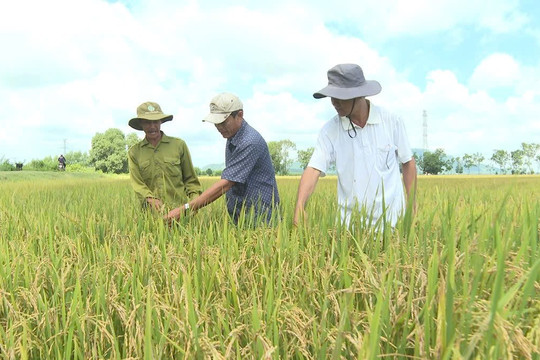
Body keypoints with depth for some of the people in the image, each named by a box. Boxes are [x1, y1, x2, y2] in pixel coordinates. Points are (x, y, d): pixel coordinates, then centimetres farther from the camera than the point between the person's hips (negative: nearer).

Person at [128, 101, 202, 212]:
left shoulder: (179, 145, 9)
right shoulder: (134, 152, 11)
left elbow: (190, 179, 14)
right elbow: (137, 183, 3)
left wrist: (195, 199, -2)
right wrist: (150, 199, -15)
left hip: (180, 208, -1)